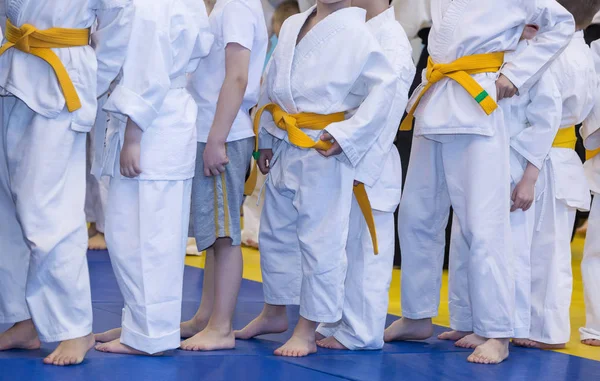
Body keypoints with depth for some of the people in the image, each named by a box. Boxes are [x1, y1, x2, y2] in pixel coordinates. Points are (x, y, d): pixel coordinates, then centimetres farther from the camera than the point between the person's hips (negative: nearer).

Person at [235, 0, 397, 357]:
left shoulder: (357, 33, -11)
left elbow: (385, 86, -15)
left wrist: (346, 133, -18)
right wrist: (266, 139, 15)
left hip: (325, 154, -7)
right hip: (284, 149, 7)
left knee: (319, 241, -2)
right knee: (275, 232, 18)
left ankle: (308, 331, 8)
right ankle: (274, 313, 35)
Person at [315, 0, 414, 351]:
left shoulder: (391, 37, -13)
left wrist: (361, 168, -20)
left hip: (368, 164, -9)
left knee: (366, 253, -2)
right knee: (341, 249, 14)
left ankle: (360, 332, 5)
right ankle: (337, 323, 23)